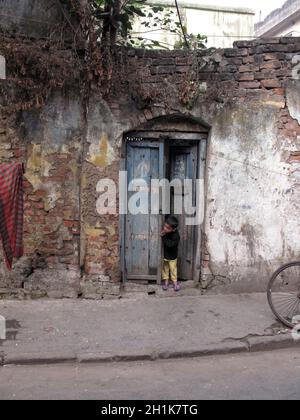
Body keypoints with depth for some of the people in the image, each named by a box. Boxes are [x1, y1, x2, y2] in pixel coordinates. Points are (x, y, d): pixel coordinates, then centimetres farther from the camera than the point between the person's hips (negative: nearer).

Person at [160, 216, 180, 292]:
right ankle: (165, 280, 36)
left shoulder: (176, 236, -31)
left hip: (172, 256, -4)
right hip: (163, 254, 4)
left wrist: (163, 237, -38)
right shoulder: (164, 231, -16)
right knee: (164, 268, 19)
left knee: (173, 268, 16)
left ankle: (174, 281, 35)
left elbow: (170, 244, -39)